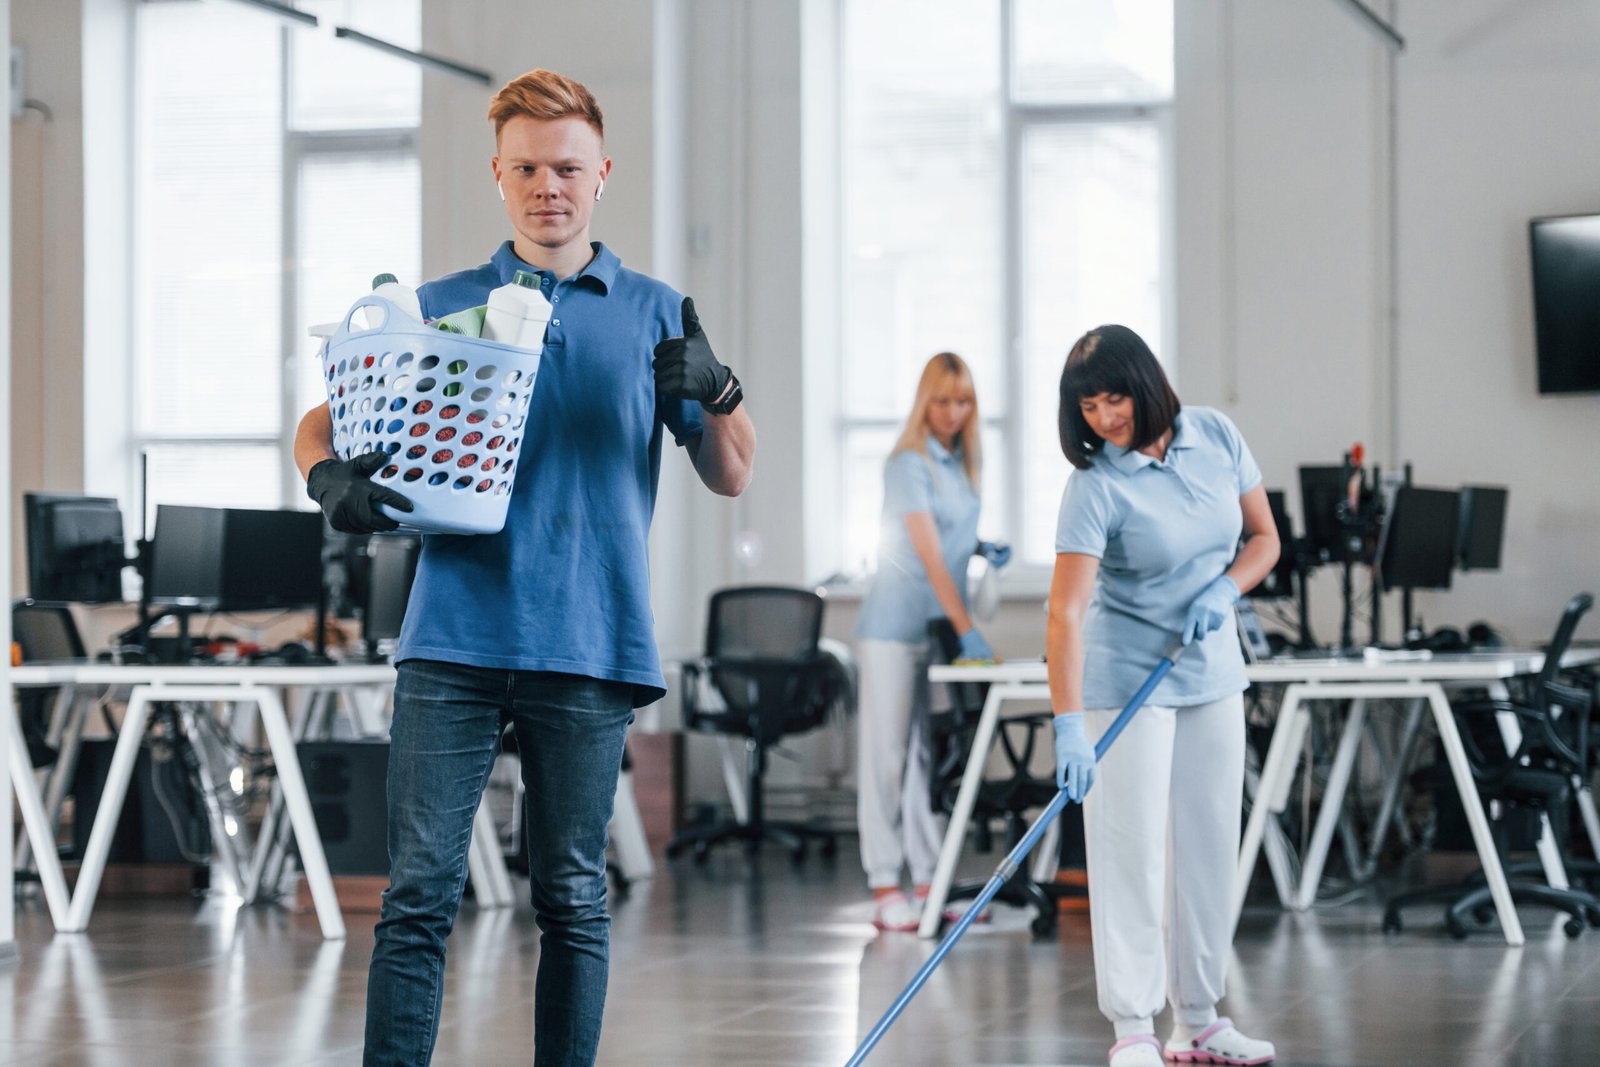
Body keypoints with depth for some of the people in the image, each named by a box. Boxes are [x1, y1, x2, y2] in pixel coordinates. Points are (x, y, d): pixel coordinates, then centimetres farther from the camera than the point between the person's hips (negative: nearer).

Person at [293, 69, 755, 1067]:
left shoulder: (653, 315, 11)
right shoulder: (440, 307, 11)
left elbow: (732, 476, 10)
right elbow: (320, 425, 12)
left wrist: (716, 391, -12)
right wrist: (332, 478, -12)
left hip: (590, 644, 0)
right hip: (455, 637, 0)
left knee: (574, 901, 6)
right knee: (421, 891, -7)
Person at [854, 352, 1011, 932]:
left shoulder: (962, 461, 9)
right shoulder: (909, 464, -14)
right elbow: (928, 552, -23)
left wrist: (984, 549, 2)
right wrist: (966, 628, -29)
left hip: (943, 625, 7)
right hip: (896, 626, -7)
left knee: (933, 753, 8)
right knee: (888, 753, -3)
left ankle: (928, 880, 12)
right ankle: (885, 888, -1)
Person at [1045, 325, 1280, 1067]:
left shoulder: (1215, 437, -5)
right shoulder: (1095, 486, -20)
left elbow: (1263, 538, 5)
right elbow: (1066, 611, -28)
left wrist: (1224, 590, -15)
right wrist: (1068, 727, -37)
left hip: (1213, 671, 5)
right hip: (1127, 679, -5)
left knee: (1211, 844, 8)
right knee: (1131, 848, -8)